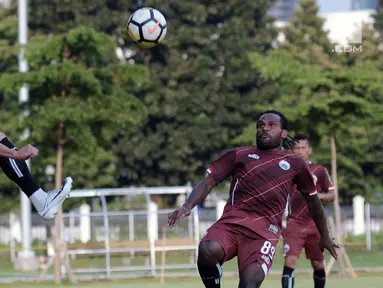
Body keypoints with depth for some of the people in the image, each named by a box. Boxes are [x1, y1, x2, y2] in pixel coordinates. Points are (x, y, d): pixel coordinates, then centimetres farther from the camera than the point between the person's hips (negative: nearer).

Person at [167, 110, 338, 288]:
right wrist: (188, 206, -5)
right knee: (208, 251, -33)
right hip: (232, 221, 1)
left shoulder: (295, 164, 18)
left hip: (265, 231, -1)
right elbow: (208, 183, 14)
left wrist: (324, 236, 38)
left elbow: (313, 200, 30)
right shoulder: (239, 154, 17)